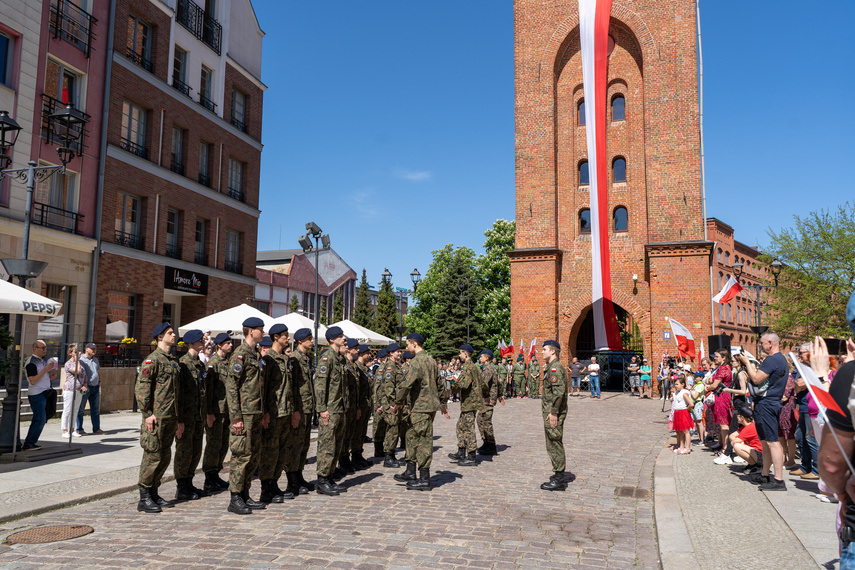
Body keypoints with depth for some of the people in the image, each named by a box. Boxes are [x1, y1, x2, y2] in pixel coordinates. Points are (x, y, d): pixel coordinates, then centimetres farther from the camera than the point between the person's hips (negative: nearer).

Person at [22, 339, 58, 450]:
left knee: (41, 420, 9)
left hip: (44, 393, 9)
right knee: (40, 419, -11)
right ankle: (28, 444, -2)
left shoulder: (43, 361, 17)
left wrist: (50, 377, 8)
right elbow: (33, 381, -20)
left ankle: (31, 442, 16)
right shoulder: (31, 362, -12)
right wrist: (46, 369, -22)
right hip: (36, 394, -9)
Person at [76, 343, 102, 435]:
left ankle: (96, 429, 13)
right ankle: (79, 429, 8)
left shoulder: (95, 359, 17)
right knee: (80, 409, 1)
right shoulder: (81, 359, -8)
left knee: (96, 409, 8)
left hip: (95, 387, 7)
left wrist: (99, 381, 13)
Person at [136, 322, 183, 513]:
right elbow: (141, 388, -15)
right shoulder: (152, 359, -9)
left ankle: (154, 493, 23)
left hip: (170, 419, 8)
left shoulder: (174, 361, 17)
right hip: (156, 418, -8)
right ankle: (144, 499, 5)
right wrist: (147, 413, -18)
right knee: (153, 456, -4)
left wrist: (179, 419, 20)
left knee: (165, 457, 12)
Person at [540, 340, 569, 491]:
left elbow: (559, 391, -25)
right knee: (554, 445, 15)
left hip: (553, 413, -11)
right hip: (551, 411, 11)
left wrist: (553, 412, -24)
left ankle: (558, 480, 0)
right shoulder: (551, 367, 17)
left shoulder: (555, 368, -16)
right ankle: (558, 476, 23)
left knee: (555, 445, -5)